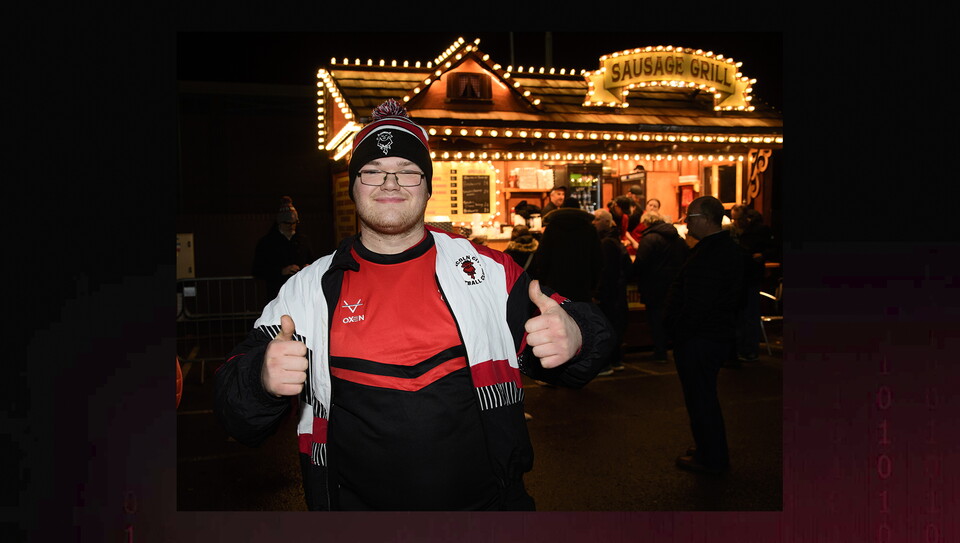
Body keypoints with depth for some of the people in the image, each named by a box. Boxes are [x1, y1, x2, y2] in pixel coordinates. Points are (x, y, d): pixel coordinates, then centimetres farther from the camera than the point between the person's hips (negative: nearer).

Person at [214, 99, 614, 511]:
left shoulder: (487, 270, -3)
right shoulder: (308, 289, -2)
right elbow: (236, 410, -1)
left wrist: (572, 338, -23)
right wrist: (264, 379, -24)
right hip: (354, 505, 1)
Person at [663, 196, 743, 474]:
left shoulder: (709, 255, -23)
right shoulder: (727, 247, 11)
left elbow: (697, 304, -26)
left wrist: (678, 332, -15)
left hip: (699, 339, -11)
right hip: (718, 334, 11)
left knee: (700, 398, 2)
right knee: (705, 395, 22)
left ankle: (710, 458, 15)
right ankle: (714, 452, 35)